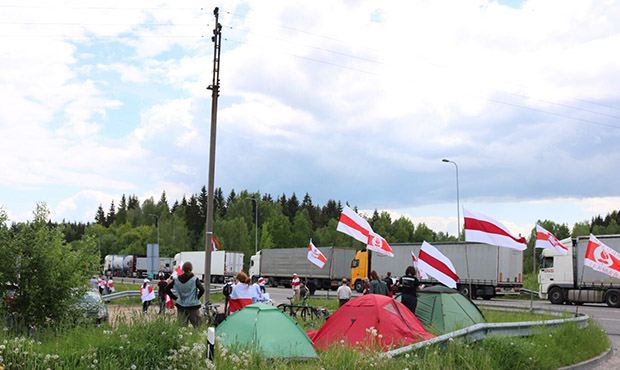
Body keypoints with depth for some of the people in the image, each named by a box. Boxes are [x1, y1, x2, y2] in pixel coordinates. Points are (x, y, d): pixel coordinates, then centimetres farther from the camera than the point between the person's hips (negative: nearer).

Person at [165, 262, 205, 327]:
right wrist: (197, 298, 0)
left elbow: (167, 289, 6)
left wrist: (175, 297, 9)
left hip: (181, 306, 3)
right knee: (196, 326, 6)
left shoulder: (176, 279, 2)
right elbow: (202, 289, -17)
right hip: (193, 305, -3)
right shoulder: (194, 279, -9)